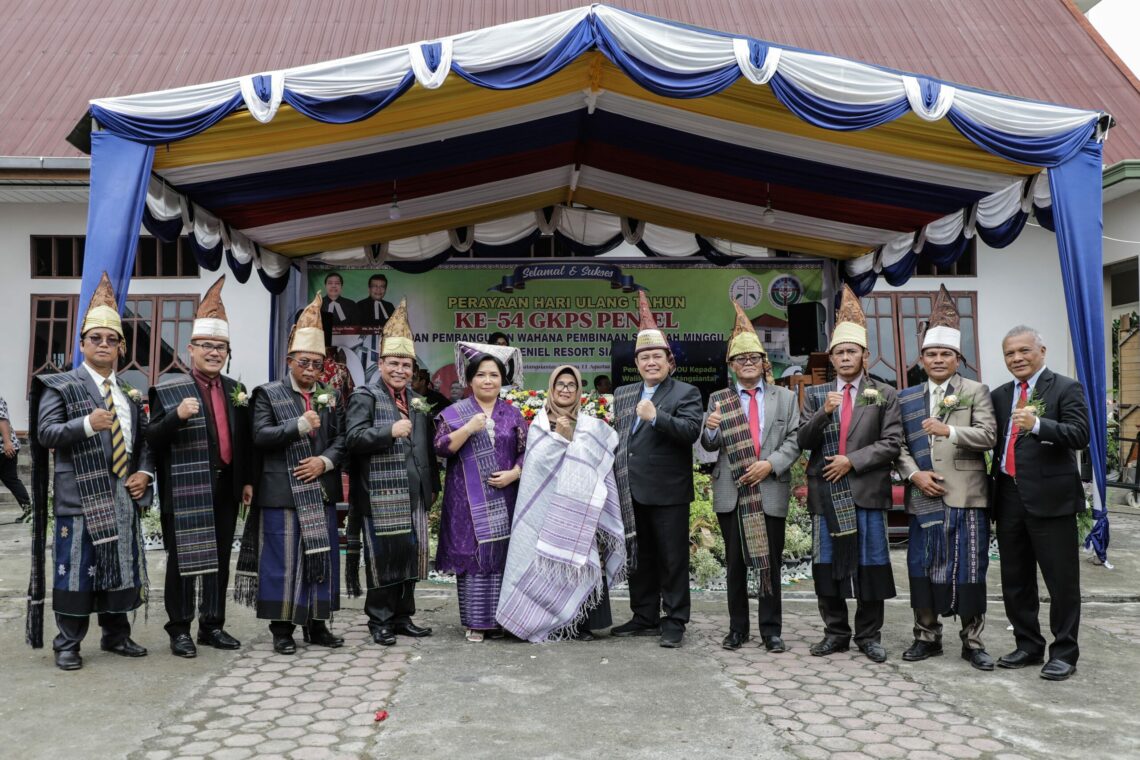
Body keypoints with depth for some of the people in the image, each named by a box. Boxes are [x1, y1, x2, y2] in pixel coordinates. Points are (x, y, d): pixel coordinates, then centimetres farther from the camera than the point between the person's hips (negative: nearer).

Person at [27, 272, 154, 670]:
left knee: (121, 566, 11)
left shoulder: (130, 394, 15)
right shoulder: (61, 387, -1)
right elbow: (45, 434, -9)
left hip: (123, 496, 5)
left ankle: (116, 635, 24)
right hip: (79, 496, -5)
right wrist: (86, 424, -24)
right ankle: (67, 645, 11)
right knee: (76, 569, -1)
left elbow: (143, 440, 18)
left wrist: (144, 472, 1)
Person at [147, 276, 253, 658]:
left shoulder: (235, 389, 11)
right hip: (185, 490, -5)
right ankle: (180, 630, 14)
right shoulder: (167, 390, -4)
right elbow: (153, 439, -8)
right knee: (183, 560, 2)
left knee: (220, 559, 12)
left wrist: (247, 480, 12)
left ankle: (213, 625, 23)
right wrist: (177, 416, -26)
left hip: (225, 487, 5)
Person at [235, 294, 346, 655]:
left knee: (322, 556, 9)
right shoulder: (268, 394, 0)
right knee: (282, 559, 0)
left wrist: (325, 461, -9)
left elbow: (341, 439, 8)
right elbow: (261, 435, -11)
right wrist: (299, 425, -19)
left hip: (321, 492, 5)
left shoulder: (330, 397, 13)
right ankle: (282, 628, 12)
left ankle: (316, 624, 20)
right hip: (281, 492, -4)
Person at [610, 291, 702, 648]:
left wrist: (656, 417, -27)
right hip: (631, 492, 6)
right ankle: (644, 618, 25)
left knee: (673, 560, 3)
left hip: (668, 493, -6)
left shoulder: (685, 393, -2)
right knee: (639, 558, 14)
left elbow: (691, 431, -17)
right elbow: (614, 435, 20)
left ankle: (674, 622, 12)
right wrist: (615, 478, 10)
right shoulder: (622, 394, 15)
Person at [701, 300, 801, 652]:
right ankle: (737, 628, 17)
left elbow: (794, 440, 3)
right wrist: (710, 429, -20)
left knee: (771, 564, 5)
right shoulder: (718, 399, 8)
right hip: (731, 492, 0)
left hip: (771, 491, 0)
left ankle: (771, 630, 15)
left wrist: (770, 464, -13)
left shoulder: (785, 397, 9)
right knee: (735, 564, 7)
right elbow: (709, 445, 3)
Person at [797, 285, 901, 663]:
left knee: (870, 564, 4)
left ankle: (868, 635, 17)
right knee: (827, 564, 6)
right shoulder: (816, 395, 9)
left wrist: (852, 460, -13)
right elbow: (803, 441, 1)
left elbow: (891, 444, -3)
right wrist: (823, 413, -15)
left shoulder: (884, 395, 4)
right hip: (826, 491, 2)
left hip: (866, 489, -2)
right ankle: (836, 633, 19)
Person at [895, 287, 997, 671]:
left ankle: (973, 642, 15)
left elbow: (988, 436, -8)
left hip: (966, 495, -3)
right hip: (924, 495, 3)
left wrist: (949, 431, -22)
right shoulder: (907, 398, 12)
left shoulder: (977, 392, 4)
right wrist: (914, 474, -8)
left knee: (968, 570, 2)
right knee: (923, 568, 7)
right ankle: (927, 636, 20)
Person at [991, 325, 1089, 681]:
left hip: (1050, 497, -6)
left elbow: (1079, 435, -16)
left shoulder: (1066, 389, -3)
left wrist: (1037, 424, -29)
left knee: (1062, 581, 2)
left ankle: (1064, 652, 16)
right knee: (1015, 580, 13)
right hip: (1009, 496, 6)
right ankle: (1028, 646, 27)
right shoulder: (1000, 395, 14)